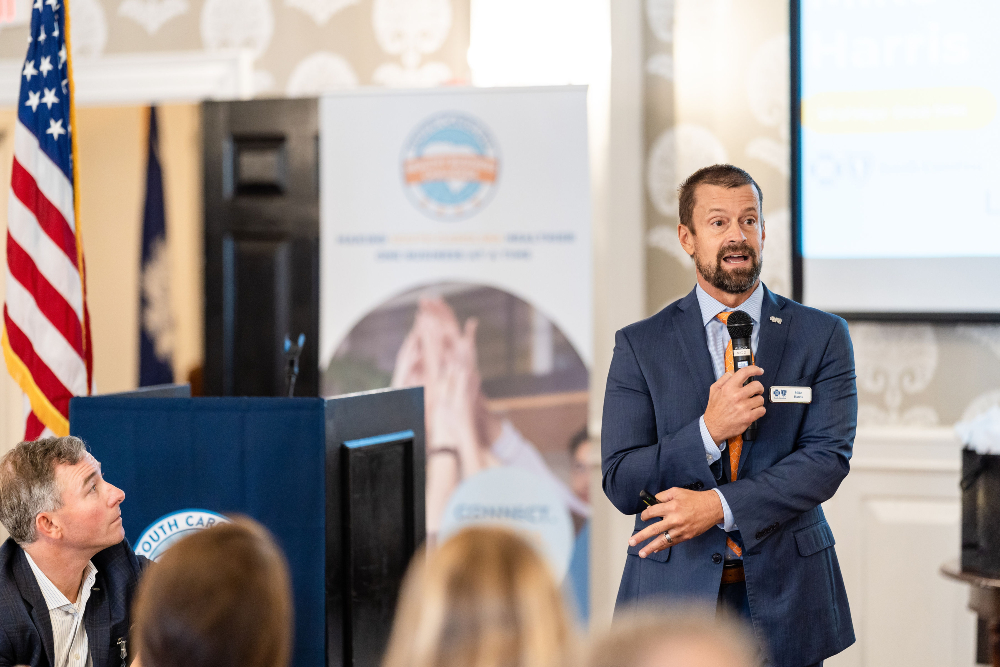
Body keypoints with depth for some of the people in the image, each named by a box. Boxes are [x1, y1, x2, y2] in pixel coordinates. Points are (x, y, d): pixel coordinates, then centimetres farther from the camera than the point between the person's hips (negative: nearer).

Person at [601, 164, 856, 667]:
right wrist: (708, 432, -20)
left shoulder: (823, 336, 2)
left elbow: (828, 459, -9)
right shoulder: (641, 345, 1)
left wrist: (717, 506, -20)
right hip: (675, 597, -1)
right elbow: (621, 484, -5)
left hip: (786, 597, 1)